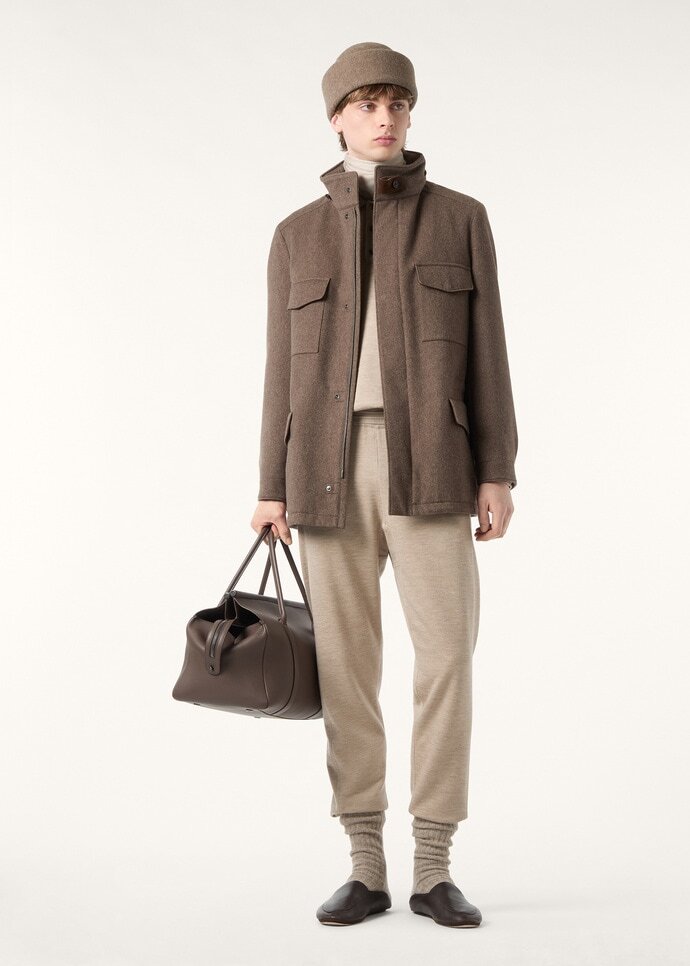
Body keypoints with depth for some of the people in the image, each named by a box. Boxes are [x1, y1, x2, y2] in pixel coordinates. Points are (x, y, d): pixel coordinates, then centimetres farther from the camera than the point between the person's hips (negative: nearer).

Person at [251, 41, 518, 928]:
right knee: (345, 665, 0)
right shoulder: (299, 234, 12)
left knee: (446, 658, -9)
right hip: (332, 467, 2)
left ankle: (433, 871, 2)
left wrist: (497, 474, -5)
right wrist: (273, 487, 2)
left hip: (429, 464, -1)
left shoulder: (460, 218, 9)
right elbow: (285, 368, 9)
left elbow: (485, 353, 4)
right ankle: (367, 871, 9)